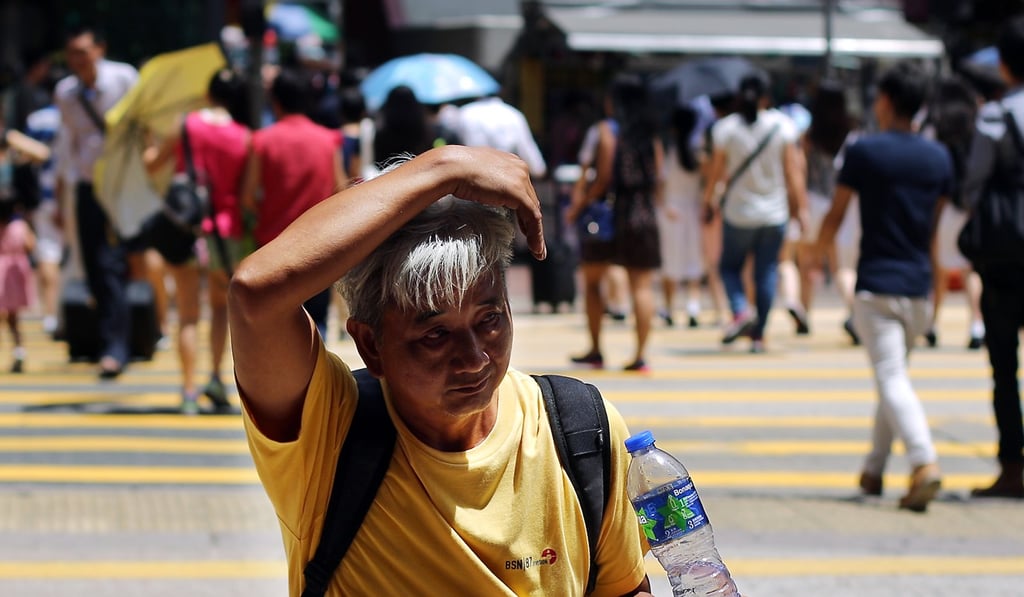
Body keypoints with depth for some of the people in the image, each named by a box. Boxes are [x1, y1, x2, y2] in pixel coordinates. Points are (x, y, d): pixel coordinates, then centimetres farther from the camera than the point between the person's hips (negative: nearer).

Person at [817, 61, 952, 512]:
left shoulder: (865, 151, -6)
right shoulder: (940, 158, 8)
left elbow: (835, 216, 0)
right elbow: (934, 226, 15)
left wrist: (815, 252, 18)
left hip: (875, 285, -5)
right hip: (917, 288, 5)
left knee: (892, 379, -11)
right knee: (893, 376, 18)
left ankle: (924, 463, -29)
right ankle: (873, 470, 24)